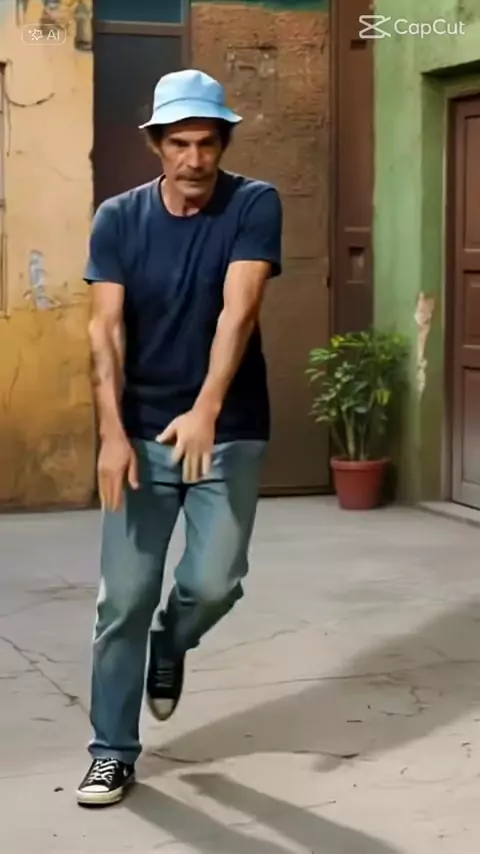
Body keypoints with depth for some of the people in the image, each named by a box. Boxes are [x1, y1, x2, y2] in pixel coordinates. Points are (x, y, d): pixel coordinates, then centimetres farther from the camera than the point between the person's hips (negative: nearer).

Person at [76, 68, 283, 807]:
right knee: (123, 599, 1)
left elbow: (238, 309, -20)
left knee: (215, 582, -8)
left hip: (230, 433, -1)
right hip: (140, 433, 1)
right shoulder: (118, 218, -2)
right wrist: (112, 431, -21)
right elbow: (106, 329, -8)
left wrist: (206, 411, -33)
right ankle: (113, 751, 15)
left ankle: (171, 643, 29)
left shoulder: (255, 205, -8)